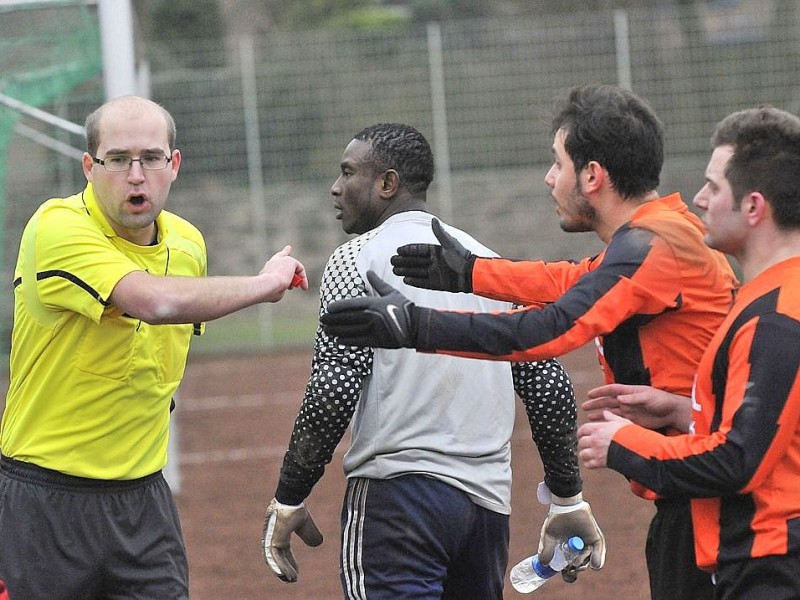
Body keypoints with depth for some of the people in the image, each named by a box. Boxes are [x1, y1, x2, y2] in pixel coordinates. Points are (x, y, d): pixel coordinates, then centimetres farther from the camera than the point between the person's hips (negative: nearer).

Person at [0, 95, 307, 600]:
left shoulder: (188, 242, 7)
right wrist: (266, 283, -18)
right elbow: (158, 301, -31)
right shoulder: (58, 228, -17)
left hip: (144, 496, 6)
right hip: (47, 499, -6)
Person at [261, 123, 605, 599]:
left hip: (398, 492, -7)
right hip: (489, 499, 7)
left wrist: (288, 501, -4)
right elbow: (551, 388, 15)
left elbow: (332, 395, -12)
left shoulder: (359, 260, -3)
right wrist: (568, 500, 22)